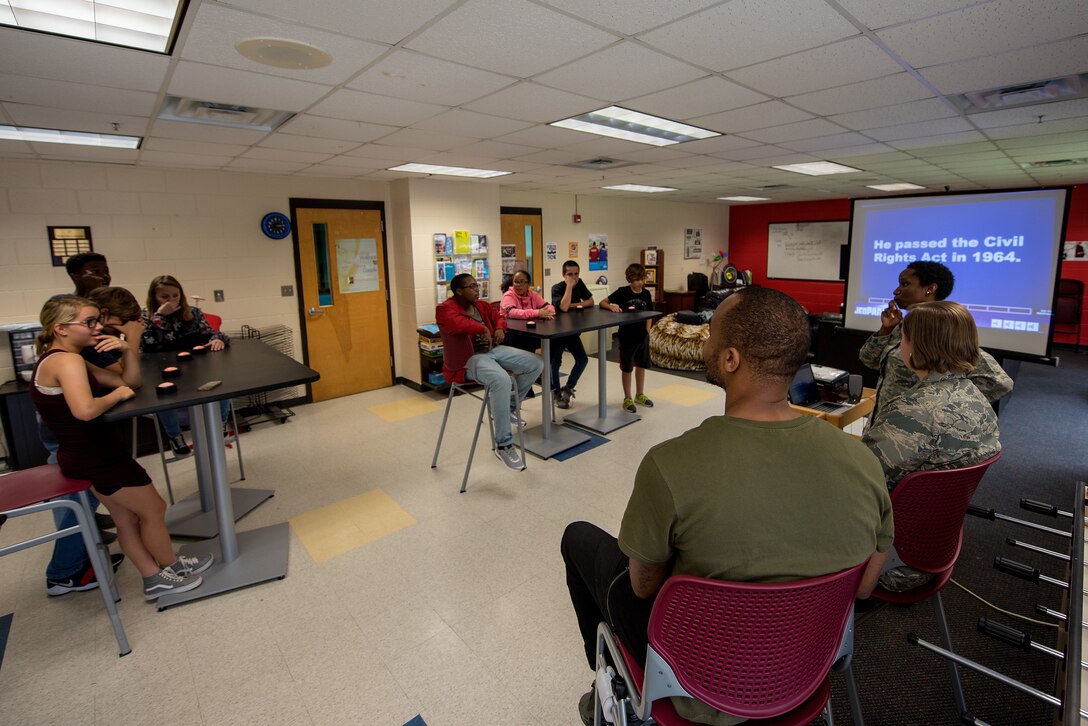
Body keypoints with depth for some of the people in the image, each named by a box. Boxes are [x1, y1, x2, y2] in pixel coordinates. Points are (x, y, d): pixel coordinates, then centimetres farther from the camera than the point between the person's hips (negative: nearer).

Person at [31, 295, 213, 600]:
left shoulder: (68, 360, 11)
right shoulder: (66, 360, -22)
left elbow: (130, 381, 10)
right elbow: (85, 410, -40)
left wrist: (128, 351, -6)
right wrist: (117, 395, -21)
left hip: (92, 454, 10)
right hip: (96, 457, -10)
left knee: (128, 519, 19)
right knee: (153, 510, 8)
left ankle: (155, 577, 32)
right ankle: (172, 569, 27)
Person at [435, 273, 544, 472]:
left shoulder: (482, 305, 15)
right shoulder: (446, 309, -10)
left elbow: (498, 317, 29)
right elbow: (457, 323, -32)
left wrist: (500, 329, 6)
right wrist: (482, 328, -20)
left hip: (493, 350, 9)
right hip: (468, 359, -9)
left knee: (536, 364, 3)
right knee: (501, 379, -39)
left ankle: (509, 407, 20)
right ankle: (504, 445, -29)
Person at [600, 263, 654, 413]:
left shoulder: (646, 294, 2)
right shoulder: (623, 292, -11)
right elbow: (602, 303, -8)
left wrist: (647, 331, 1)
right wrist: (611, 306, -28)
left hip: (642, 336, 4)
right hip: (627, 336, -4)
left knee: (641, 366, 15)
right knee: (627, 368, 6)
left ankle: (639, 395, 32)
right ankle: (627, 398, 19)